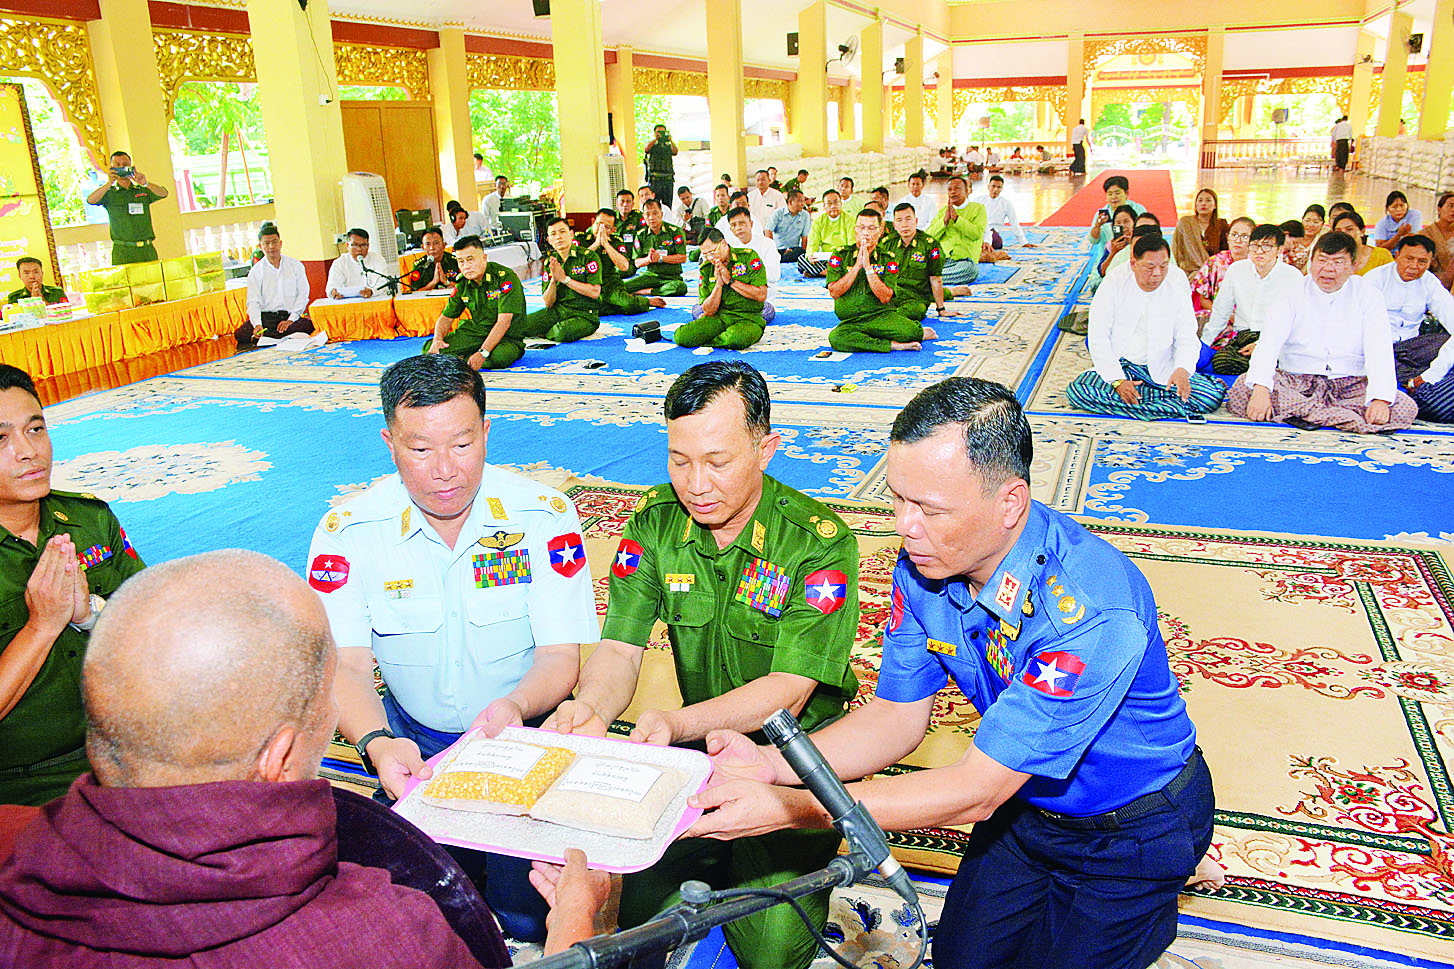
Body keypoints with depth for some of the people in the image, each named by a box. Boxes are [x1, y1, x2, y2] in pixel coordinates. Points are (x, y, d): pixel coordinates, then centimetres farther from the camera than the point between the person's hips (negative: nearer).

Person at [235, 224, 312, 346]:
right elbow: (253, 302, -1)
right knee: (241, 334, -30)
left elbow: (303, 294, 3)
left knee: (308, 325, -37)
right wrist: (258, 325, -21)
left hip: (291, 316, 1)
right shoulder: (255, 272, 7)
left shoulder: (295, 265, 9)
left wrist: (290, 320, -11)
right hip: (266, 317, -1)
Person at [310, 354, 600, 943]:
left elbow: (562, 654, -11)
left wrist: (516, 705, -34)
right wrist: (378, 744, -34)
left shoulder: (544, 516, -9)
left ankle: (523, 943, 10)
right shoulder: (347, 534, -7)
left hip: (524, 727, -1)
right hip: (413, 741, 2)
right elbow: (344, 664, -13)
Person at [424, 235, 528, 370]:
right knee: (429, 349, -11)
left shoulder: (505, 277, -18)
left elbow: (504, 322, -26)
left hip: (508, 336, -5)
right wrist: (437, 339, -13)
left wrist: (482, 353, -35)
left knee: (499, 356, -41)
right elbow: (446, 317, 11)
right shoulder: (462, 283, 3)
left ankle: (462, 359, -13)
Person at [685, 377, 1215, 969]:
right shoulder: (922, 566, -16)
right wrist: (771, 764, -24)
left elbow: (975, 791, -35)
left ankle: (1152, 910, 28)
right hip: (1025, 802, 6)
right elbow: (898, 717, -8)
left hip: (1137, 828, -6)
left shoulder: (1091, 612, -39)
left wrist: (787, 808, -38)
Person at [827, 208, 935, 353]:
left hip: (881, 316, 0)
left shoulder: (888, 258, 5)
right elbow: (834, 292, -6)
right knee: (836, 338, -36)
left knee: (909, 331, -33)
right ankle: (893, 345, -25)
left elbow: (885, 298, -8)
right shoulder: (841, 255, 6)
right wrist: (857, 266, -11)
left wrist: (868, 267, -12)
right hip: (850, 322, 0)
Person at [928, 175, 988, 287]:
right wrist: (945, 220, -4)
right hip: (942, 259, 0)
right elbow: (929, 237, 8)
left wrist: (956, 218, -9)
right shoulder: (942, 211, 21)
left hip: (965, 260, 0)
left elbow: (977, 233, -7)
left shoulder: (978, 208, 11)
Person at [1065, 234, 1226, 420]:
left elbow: (1187, 338, 0)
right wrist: (1118, 380, -21)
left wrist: (1182, 369, -23)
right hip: (1118, 365, -1)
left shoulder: (1177, 286, -2)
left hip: (1163, 370, 1)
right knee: (1077, 391, -30)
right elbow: (1098, 337, -9)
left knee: (1214, 395, -22)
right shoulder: (1115, 282, -7)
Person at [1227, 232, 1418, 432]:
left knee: (1406, 408, -24)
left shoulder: (1367, 296, 4)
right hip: (1295, 381, -1)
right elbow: (1269, 343, -13)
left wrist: (1381, 400, -25)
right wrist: (1261, 388, -32)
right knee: (1243, 387, -29)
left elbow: (1379, 350, -8)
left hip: (1351, 384, 1)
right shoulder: (1293, 295, 3)